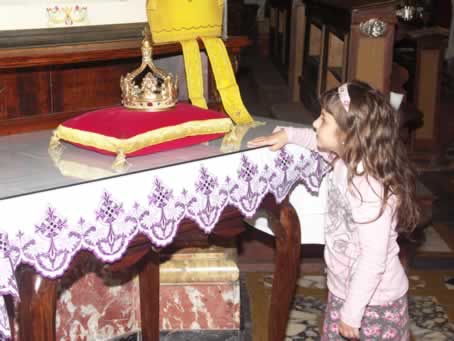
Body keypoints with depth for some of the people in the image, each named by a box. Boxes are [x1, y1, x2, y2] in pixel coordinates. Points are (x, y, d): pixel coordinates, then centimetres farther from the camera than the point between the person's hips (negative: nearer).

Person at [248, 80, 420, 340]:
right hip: (344, 290, 8)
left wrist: (352, 313, -25)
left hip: (374, 300, -8)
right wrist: (288, 134, 9)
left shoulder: (370, 188, -31)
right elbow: (320, 142, 19)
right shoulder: (346, 160, -6)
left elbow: (373, 259, -30)